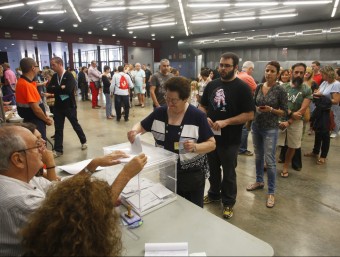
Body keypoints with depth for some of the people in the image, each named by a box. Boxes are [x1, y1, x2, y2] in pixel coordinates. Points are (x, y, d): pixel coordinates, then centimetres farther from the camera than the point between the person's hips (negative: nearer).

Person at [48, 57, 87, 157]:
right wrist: (61, 88, -19)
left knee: (75, 125, 11)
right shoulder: (54, 76, 6)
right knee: (58, 128, 6)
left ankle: (83, 141, 33)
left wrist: (56, 89, -14)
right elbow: (49, 89, -4)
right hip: (58, 106, 5)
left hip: (69, 106, -4)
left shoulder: (69, 75, -12)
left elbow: (68, 89, -25)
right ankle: (58, 150, 13)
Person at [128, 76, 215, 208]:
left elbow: (211, 144, -11)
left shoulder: (197, 116, -15)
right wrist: (134, 130, -15)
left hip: (192, 175, -3)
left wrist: (195, 147, -30)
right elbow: (141, 126, 8)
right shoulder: (159, 113, -5)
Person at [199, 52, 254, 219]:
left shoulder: (242, 88, -10)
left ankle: (228, 202, 30)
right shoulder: (211, 85, 5)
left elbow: (249, 115, -13)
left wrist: (226, 122, -23)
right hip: (211, 135, 5)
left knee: (228, 172, 11)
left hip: (230, 139, -4)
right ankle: (214, 194, 42)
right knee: (213, 169, 20)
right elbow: (202, 106, 12)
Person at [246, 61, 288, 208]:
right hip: (256, 125, 5)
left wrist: (271, 109, -22)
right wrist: (257, 108, -7)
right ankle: (259, 181, 36)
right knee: (258, 156, 17)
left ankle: (271, 192, 10)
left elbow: (284, 112, -7)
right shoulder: (259, 87, 3)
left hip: (270, 128, -5)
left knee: (270, 161, -3)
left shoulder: (280, 90, -9)